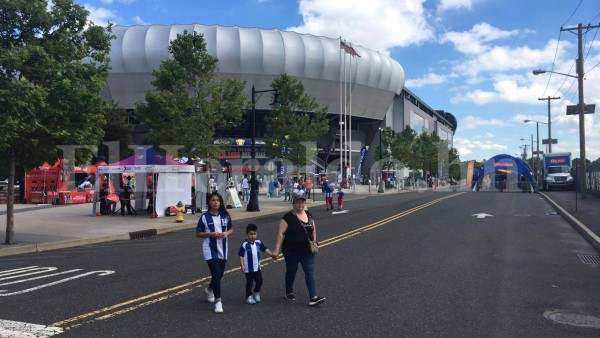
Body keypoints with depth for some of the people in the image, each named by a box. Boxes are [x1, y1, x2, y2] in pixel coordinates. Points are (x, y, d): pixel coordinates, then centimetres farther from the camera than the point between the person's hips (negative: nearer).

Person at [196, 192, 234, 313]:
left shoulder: (225, 215, 1)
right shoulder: (205, 217, -7)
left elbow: (231, 229, 11)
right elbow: (198, 234, -3)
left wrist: (226, 233, -11)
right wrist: (211, 234, -18)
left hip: (222, 248, 4)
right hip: (210, 249, -4)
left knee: (220, 274, 17)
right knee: (216, 274, -12)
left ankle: (209, 289, 47)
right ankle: (218, 301, -2)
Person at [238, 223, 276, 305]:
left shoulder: (258, 242, -1)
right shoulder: (244, 245, -15)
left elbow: (265, 249, 2)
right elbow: (241, 256, -12)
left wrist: (272, 255, -11)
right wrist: (242, 266, -18)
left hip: (257, 267, 4)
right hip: (248, 269, -4)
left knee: (259, 281, 9)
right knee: (249, 283, 7)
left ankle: (256, 293, 34)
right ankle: (249, 297, 23)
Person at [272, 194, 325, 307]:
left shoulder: (308, 215, 4)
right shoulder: (288, 217, -13)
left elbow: (313, 229, 16)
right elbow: (281, 233, -15)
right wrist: (277, 249, -19)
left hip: (307, 251, 4)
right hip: (291, 251, -4)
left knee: (311, 272, -5)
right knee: (291, 271, 13)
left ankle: (313, 298, -7)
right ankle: (289, 292, 35)